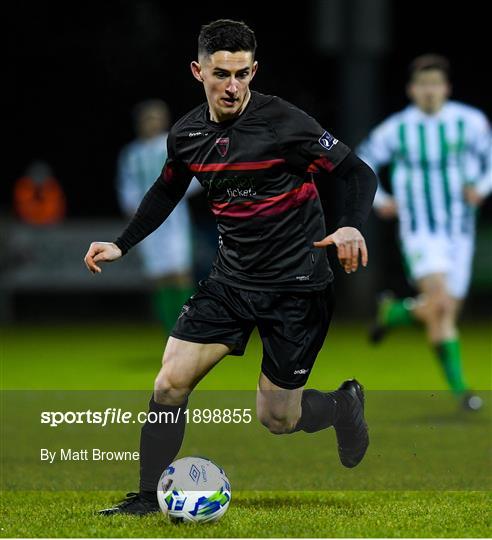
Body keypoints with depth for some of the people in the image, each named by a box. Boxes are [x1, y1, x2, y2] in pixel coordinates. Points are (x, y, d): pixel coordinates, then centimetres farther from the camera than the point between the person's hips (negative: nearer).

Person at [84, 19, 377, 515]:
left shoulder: (284, 124, -18)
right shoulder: (187, 134, -1)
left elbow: (359, 173, -13)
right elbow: (167, 191, 20)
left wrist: (352, 227, -31)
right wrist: (121, 245, 14)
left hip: (295, 287, -5)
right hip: (232, 279, 5)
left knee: (276, 418, 1)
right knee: (169, 385, -5)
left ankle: (344, 405, 33)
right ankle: (149, 499, 9)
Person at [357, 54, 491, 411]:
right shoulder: (396, 130, -3)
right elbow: (362, 162, 13)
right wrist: (378, 200, 1)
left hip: (460, 231, 3)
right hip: (420, 231, -3)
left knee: (448, 312, 6)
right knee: (440, 303, -24)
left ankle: (395, 311, 33)